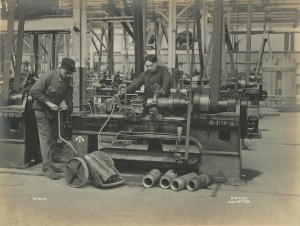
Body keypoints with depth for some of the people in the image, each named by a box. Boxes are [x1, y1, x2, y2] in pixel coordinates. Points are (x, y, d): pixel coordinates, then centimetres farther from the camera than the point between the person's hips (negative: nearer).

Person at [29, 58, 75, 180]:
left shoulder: (66, 80, -2)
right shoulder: (49, 75, -22)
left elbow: (68, 92, 13)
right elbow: (33, 91, -23)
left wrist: (64, 101, -9)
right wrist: (48, 103, -25)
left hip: (54, 111, 7)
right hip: (42, 110, -7)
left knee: (54, 137, 10)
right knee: (46, 138, -9)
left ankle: (50, 164, 21)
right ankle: (47, 168, -6)